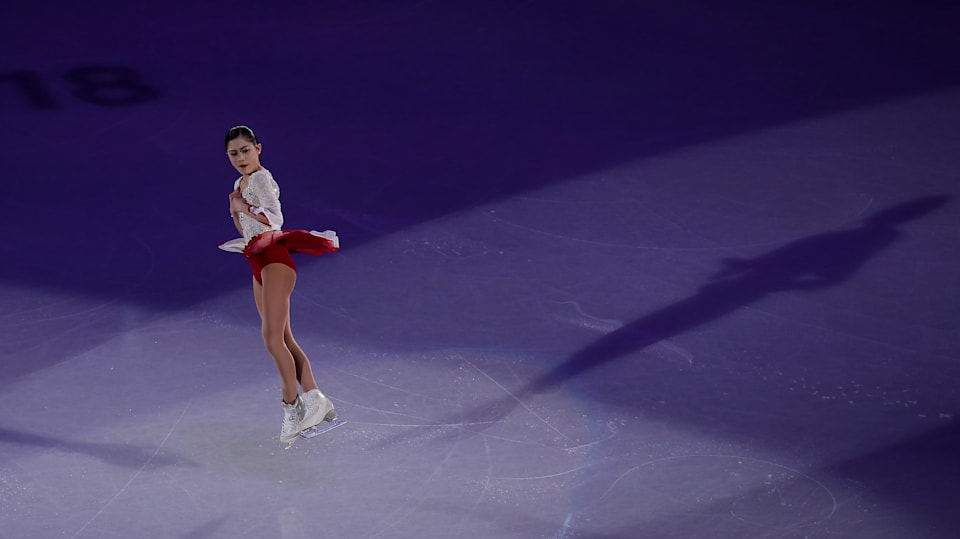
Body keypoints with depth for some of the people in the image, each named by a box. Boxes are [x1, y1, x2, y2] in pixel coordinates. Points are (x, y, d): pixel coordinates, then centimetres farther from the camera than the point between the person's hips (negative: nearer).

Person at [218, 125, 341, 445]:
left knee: (273, 337, -16)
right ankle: (315, 400, 7)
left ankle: (292, 406, -11)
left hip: (274, 259, -10)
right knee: (283, 339, 7)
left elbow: (275, 218, -21)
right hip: (259, 263, 10)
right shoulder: (241, 184, 20)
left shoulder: (261, 178, -7)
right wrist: (236, 211, 9)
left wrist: (244, 207, -12)